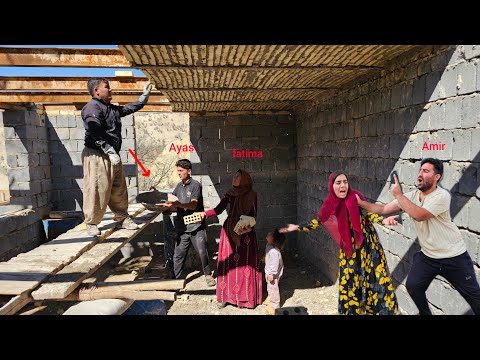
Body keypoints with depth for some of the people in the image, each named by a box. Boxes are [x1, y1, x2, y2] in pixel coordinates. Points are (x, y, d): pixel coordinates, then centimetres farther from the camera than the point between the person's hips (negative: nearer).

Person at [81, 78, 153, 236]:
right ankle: (91, 223, 7)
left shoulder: (113, 109, 19)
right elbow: (96, 134, -21)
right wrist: (110, 152, -25)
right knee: (96, 190, -5)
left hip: (112, 155, 9)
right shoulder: (92, 107, -10)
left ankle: (122, 218, 24)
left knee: (119, 190, 12)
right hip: (97, 156, -9)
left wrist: (145, 95, 28)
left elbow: (131, 108, 33)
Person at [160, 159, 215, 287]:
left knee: (202, 252, 2)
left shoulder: (196, 185, -7)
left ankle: (208, 275, 21)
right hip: (182, 227, 5)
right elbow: (172, 202, 18)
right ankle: (175, 278, 16)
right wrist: (165, 204, -3)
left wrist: (176, 204, -28)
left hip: (196, 227, -5)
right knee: (178, 254, 5)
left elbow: (193, 205, -17)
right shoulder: (179, 186, 12)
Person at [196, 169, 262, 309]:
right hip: (230, 231, 1)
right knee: (228, 263, 2)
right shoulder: (229, 194, 3)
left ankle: (246, 296, 12)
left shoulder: (252, 195, 0)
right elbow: (219, 209, -4)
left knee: (246, 264, 0)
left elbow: (254, 215, 1)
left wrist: (249, 227, -16)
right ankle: (225, 295, 12)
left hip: (246, 231, -1)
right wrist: (205, 213, -20)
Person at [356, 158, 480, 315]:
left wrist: (399, 195, -29)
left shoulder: (441, 196, -22)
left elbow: (419, 215, -34)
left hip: (454, 257, -5)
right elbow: (384, 209, -4)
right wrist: (361, 202, -14)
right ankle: (425, 313, 27)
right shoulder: (412, 196, -4)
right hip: (427, 256, 5)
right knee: (413, 286, 1)